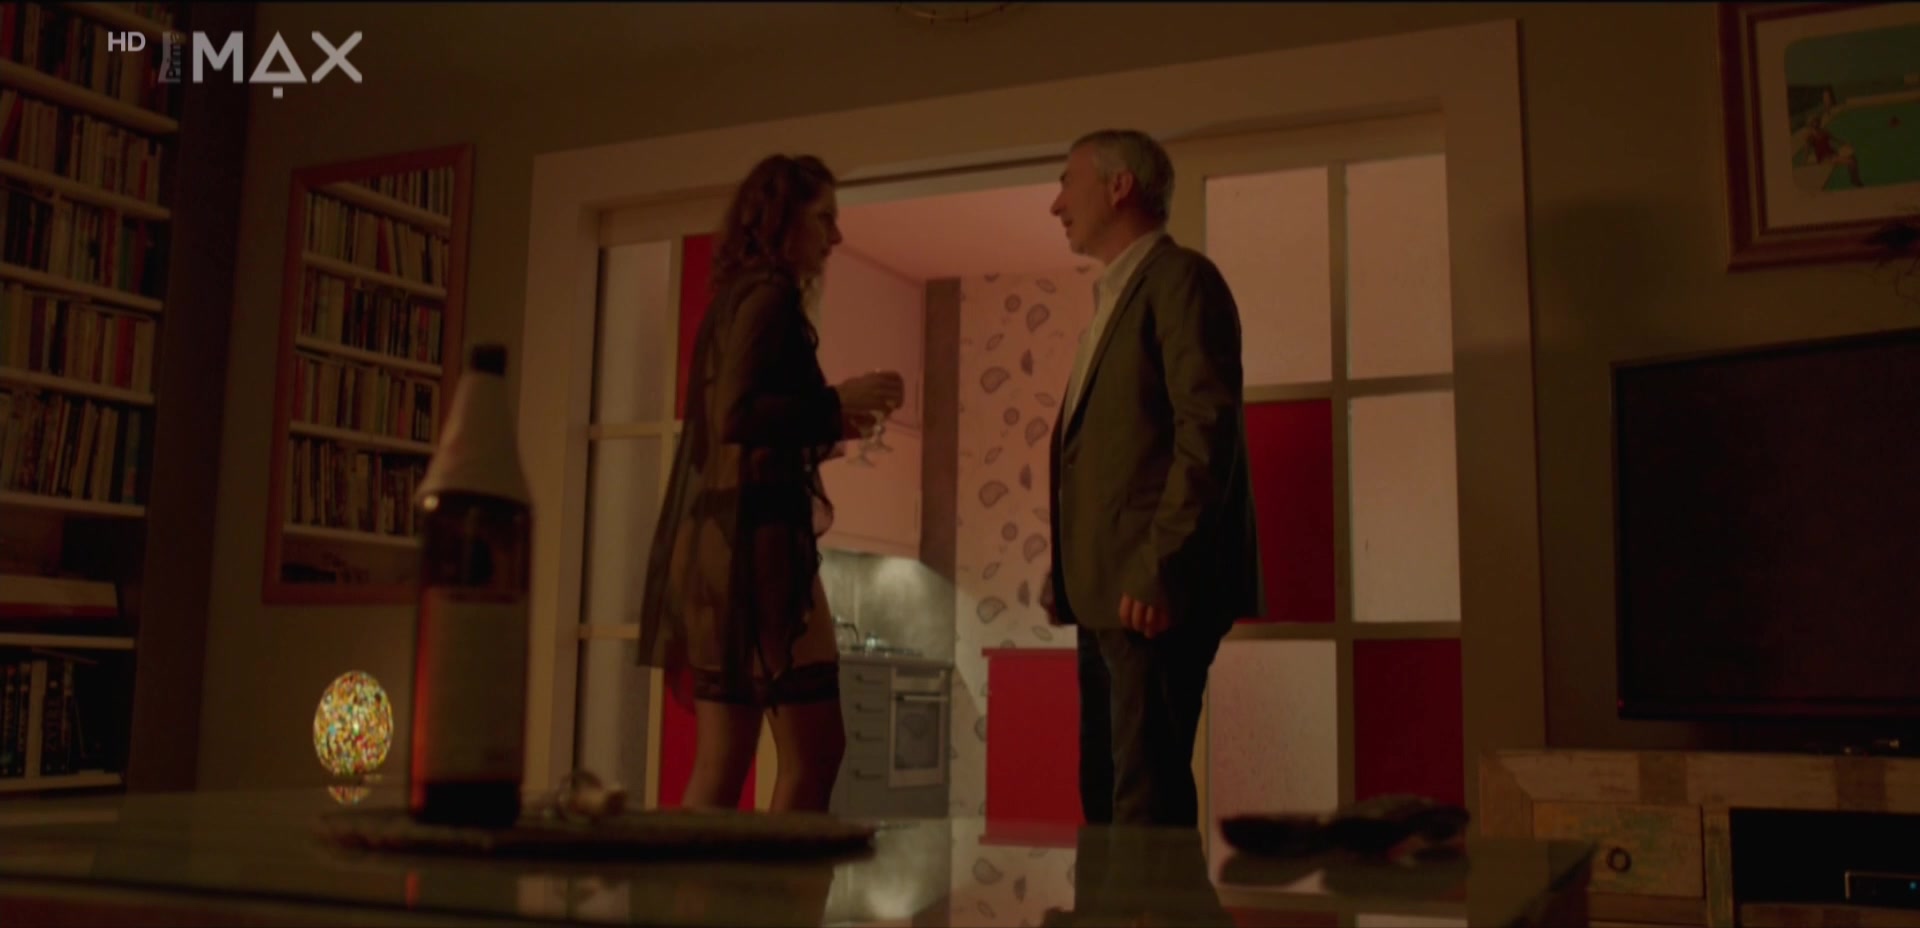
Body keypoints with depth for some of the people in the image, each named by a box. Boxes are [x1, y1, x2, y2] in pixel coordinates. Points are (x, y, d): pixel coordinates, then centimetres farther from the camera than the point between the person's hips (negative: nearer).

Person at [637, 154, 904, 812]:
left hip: (725, 535, 10)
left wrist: (825, 426, 20)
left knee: (722, 763, 9)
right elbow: (737, 415, -21)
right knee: (813, 751, -4)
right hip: (753, 536, -10)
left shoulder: (739, 297, 19)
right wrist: (836, 403, -12)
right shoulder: (769, 296, -8)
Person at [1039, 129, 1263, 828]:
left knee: (1149, 797, -9)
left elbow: (1209, 428, -16)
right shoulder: (1114, 297, 23)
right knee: (1105, 792, 11)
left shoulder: (1180, 278, -5)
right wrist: (1068, 573, 15)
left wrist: (1159, 569, -21)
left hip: (1155, 593, -9)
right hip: (1108, 593, 9)